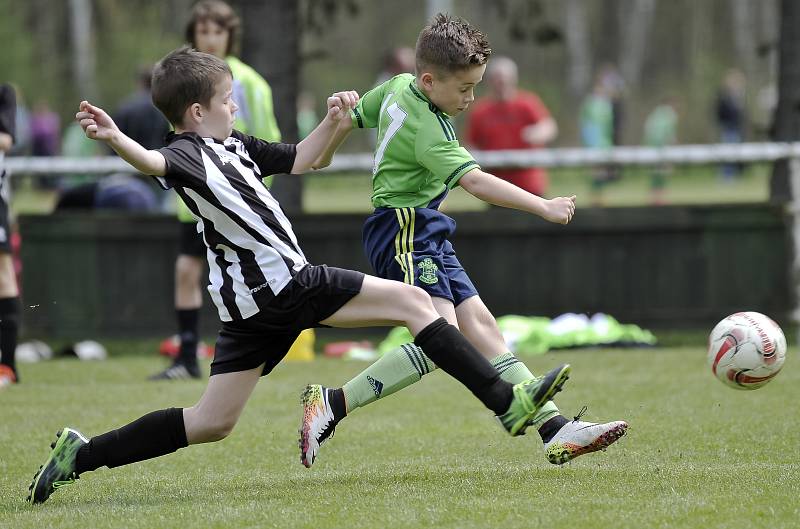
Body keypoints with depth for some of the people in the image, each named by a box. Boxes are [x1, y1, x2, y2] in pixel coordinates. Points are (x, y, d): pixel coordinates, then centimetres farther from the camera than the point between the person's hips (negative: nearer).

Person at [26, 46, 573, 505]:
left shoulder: (232, 144, 15)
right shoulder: (188, 154, -15)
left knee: (212, 423, 11)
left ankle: (80, 455, 7)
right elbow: (155, 162, -38)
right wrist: (116, 139, -59)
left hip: (254, 304, 10)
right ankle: (508, 403, -2)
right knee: (413, 301, -2)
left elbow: (297, 160, 26)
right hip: (282, 283, -10)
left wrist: (332, 121, 10)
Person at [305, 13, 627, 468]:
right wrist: (543, 207, -32)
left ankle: (556, 430, -3)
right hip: (403, 230, -10)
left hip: (428, 235, 10)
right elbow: (474, 180, -31)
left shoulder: (397, 88, 8)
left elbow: (348, 119, 23)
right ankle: (333, 404, -20)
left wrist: (324, 156, 38)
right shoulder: (427, 127, -20)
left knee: (480, 324, 2)